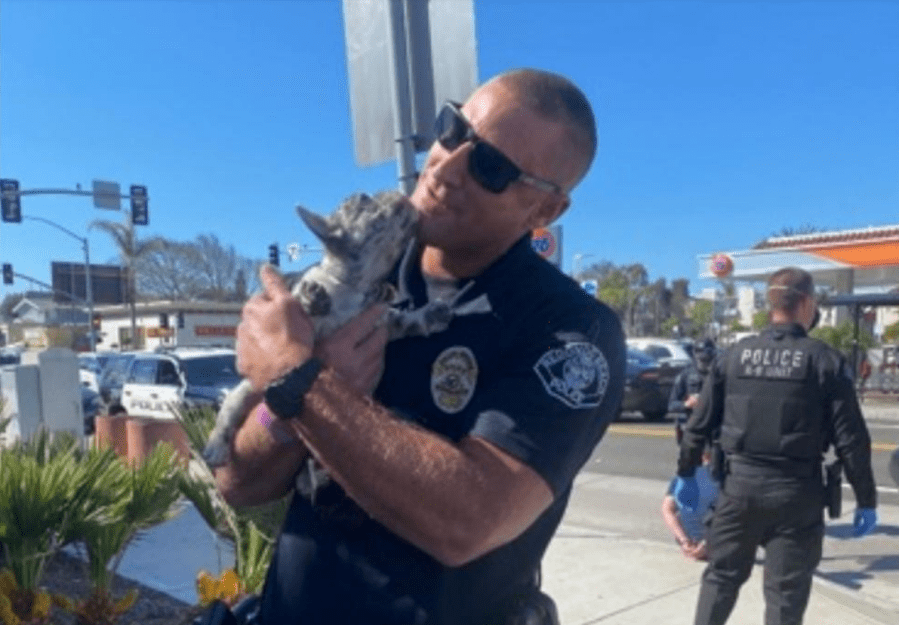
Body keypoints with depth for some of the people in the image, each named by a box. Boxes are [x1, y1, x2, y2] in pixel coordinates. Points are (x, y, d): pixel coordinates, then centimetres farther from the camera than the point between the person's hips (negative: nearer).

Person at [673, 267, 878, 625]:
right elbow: (850, 438, -7)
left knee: (721, 576, 17)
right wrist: (866, 499, 3)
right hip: (796, 493, -2)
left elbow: (699, 423, 5)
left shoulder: (735, 355, 2)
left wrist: (685, 473, 16)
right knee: (785, 593, 9)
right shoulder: (826, 361, -6)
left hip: (740, 484, 2)